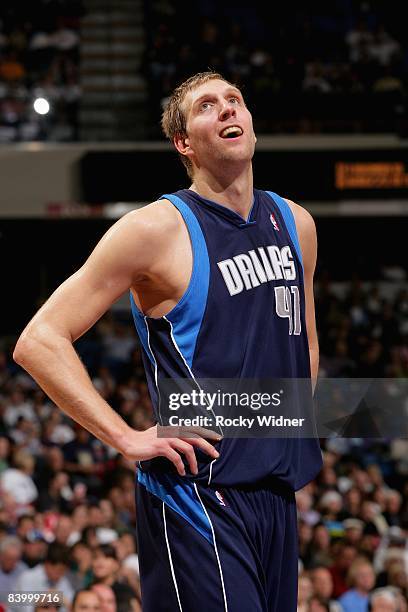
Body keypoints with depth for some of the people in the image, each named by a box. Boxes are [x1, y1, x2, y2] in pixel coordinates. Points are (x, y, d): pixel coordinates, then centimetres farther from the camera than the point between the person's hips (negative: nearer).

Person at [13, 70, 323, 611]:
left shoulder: (294, 223, 11)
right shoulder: (159, 229, -9)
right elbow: (39, 341, -11)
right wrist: (128, 438, -17)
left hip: (278, 490, 7)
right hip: (198, 495, -7)